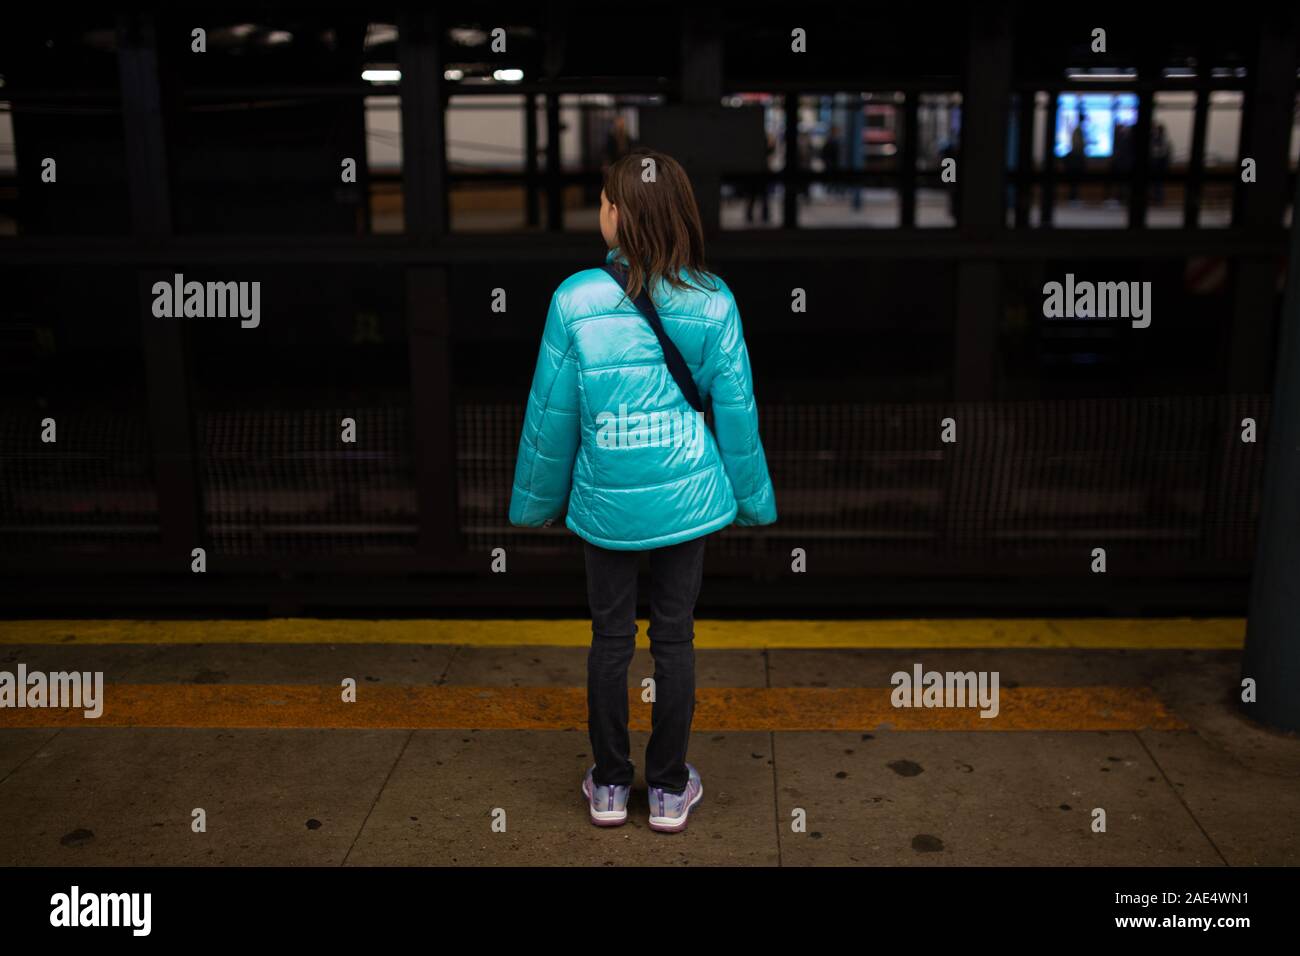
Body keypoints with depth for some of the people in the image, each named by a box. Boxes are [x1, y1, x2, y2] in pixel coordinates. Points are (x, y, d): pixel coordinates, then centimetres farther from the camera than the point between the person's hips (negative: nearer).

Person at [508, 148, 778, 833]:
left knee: (610, 637, 13)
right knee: (675, 637, 12)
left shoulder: (575, 299, -12)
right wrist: (752, 501, 10)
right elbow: (735, 407, -2)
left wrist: (537, 502, 9)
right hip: (686, 495, 1)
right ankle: (669, 790, 25)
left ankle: (609, 786, 27)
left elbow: (552, 413, -5)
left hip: (606, 500, -1)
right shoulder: (713, 300, -8)